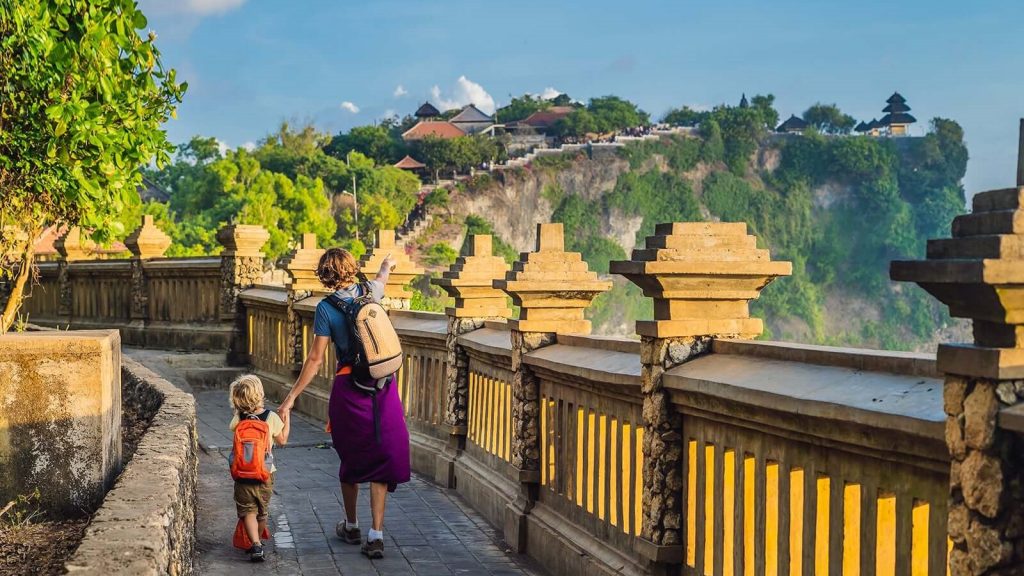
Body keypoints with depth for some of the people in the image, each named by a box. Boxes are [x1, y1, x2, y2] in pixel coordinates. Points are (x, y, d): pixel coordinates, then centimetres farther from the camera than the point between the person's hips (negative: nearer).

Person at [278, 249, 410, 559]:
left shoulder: (327, 307, -8)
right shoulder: (370, 291, 3)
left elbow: (316, 358, -9)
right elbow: (381, 279, 29)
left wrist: (292, 395, -2)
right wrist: (386, 265, 53)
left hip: (349, 388, -2)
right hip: (384, 387, 2)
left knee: (351, 459, 16)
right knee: (381, 458, 4)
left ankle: (351, 526, 31)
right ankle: (376, 534, -1)